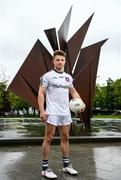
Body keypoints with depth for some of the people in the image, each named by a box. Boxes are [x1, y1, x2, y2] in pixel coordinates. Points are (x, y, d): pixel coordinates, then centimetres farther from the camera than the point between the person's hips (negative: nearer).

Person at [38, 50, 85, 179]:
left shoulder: (68, 77, 14)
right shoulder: (47, 76, -4)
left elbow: (73, 91, 20)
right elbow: (41, 93, -8)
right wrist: (41, 111, -17)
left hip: (66, 113, 6)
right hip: (52, 113, -6)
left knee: (65, 138, 12)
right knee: (48, 139, 0)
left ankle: (66, 165, 25)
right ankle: (45, 168, 9)